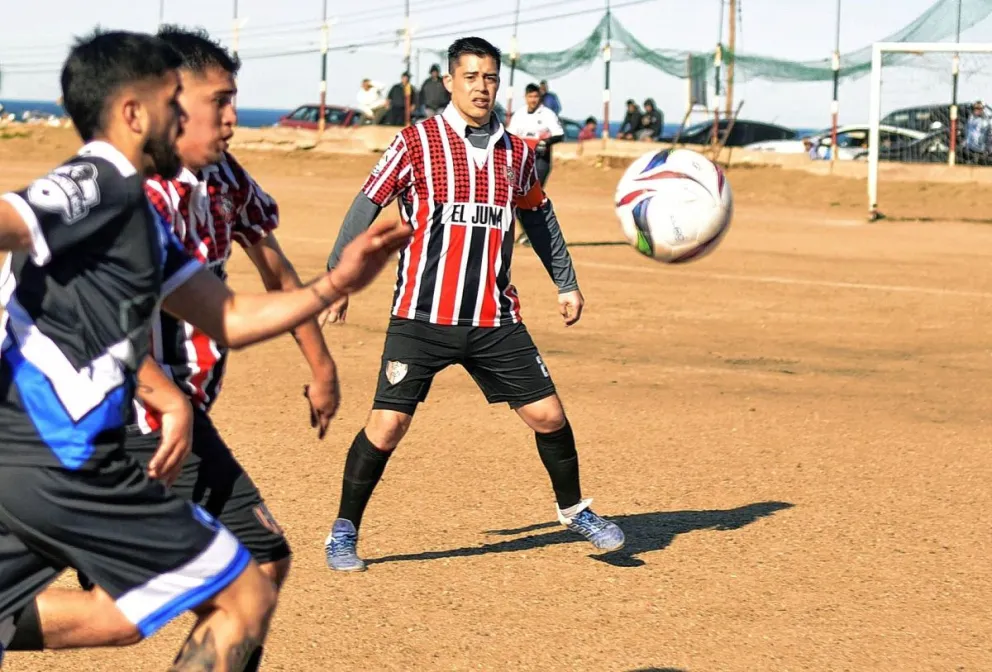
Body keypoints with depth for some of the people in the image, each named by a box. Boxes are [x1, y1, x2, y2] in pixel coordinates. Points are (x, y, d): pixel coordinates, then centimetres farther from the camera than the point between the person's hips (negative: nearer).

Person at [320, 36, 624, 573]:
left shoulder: (515, 153, 9)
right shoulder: (417, 143, -4)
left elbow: (539, 217, 24)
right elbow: (365, 209, -3)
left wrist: (566, 282, 26)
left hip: (495, 321, 4)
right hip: (421, 319, -4)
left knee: (548, 414, 3)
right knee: (387, 424, -8)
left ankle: (573, 510, 28)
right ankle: (344, 533, 9)